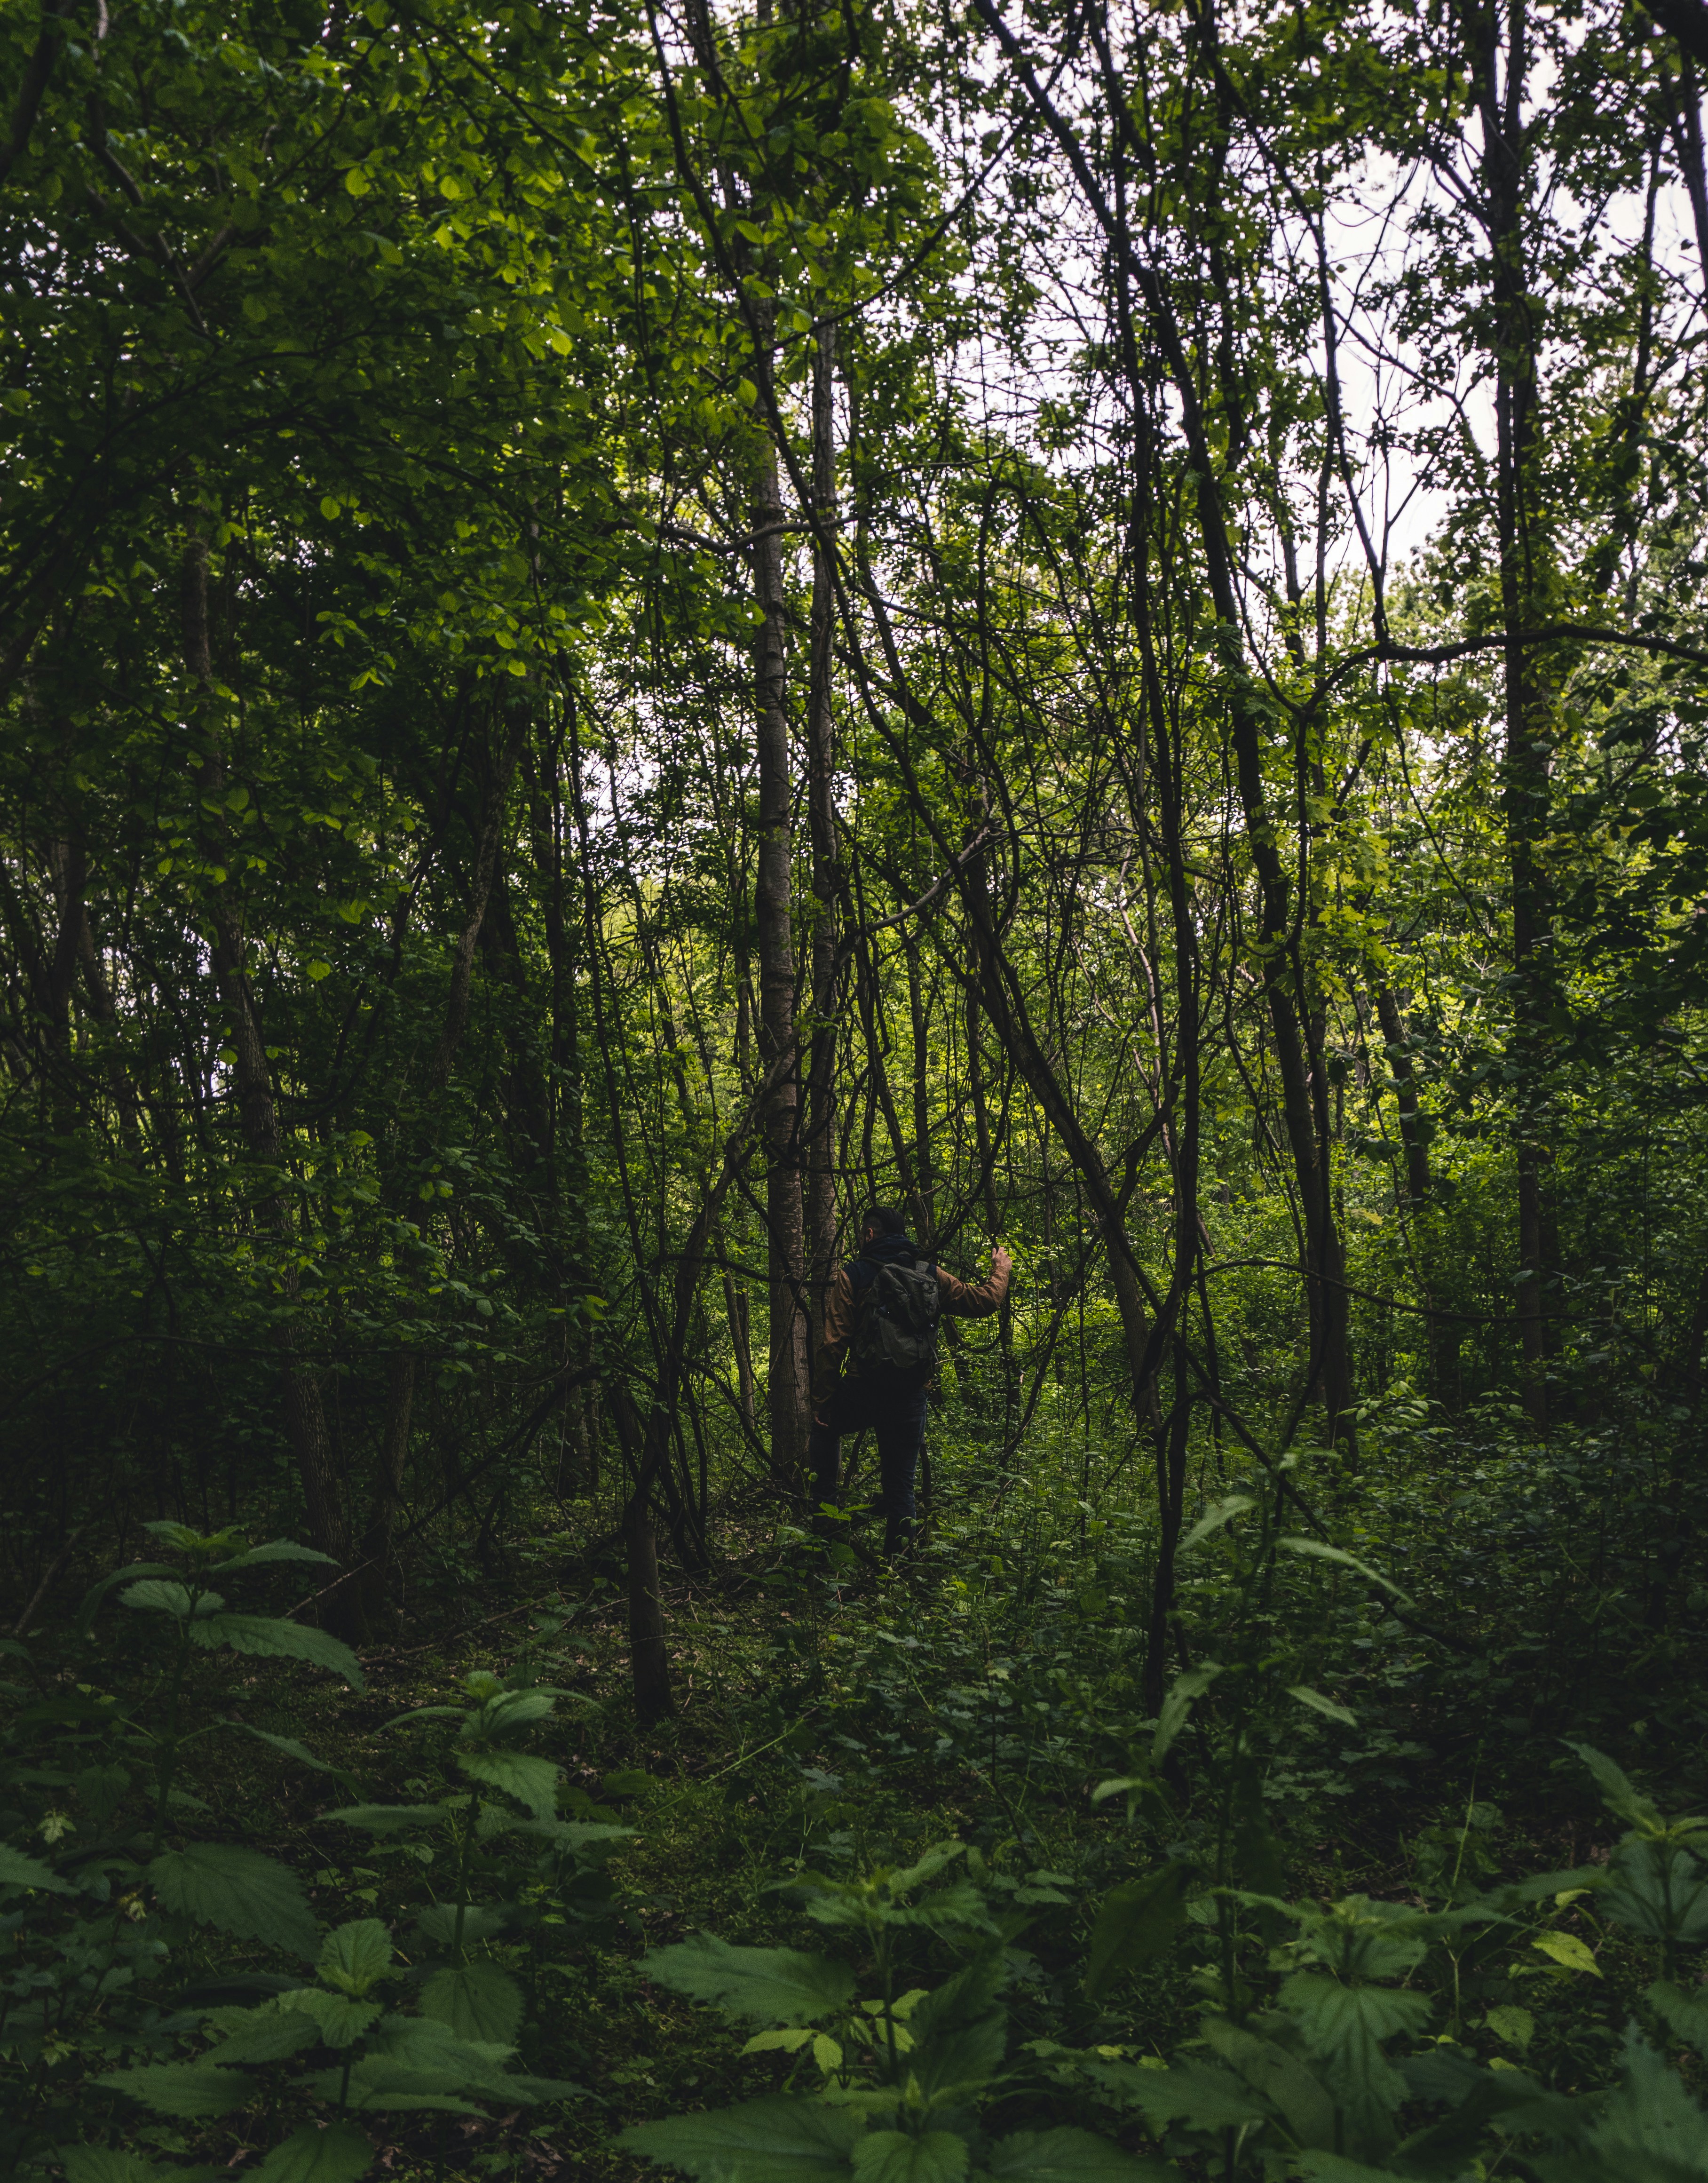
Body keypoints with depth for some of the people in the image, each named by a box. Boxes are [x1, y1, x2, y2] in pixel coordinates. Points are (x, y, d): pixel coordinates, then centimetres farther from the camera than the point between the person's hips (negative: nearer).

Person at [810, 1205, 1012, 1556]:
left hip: (862, 1391, -2)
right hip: (910, 1396, 2)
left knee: (826, 1426, 30)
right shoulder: (929, 1274, 6)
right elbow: (984, 1301, 11)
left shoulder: (851, 1275, -3)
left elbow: (833, 1344, -8)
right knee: (900, 1485, 13)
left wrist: (820, 1401, -4)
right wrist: (1000, 1271, 31)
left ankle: (825, 1503, 19)